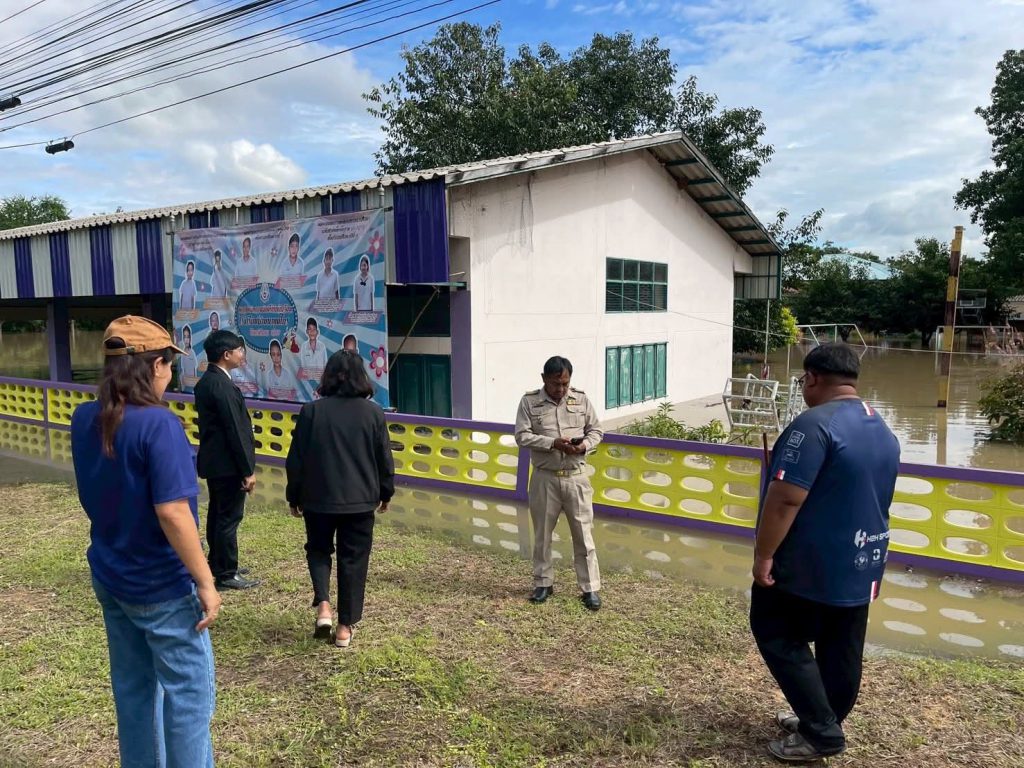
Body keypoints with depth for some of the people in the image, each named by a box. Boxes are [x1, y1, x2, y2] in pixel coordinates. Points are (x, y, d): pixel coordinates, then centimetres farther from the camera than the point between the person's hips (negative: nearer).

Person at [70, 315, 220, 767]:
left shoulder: (84, 419, -1)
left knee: (132, 687, 21)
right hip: (159, 586, -8)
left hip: (109, 577, 8)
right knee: (188, 691, 8)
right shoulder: (157, 423, -24)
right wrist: (205, 582, -19)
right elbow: (172, 513, -26)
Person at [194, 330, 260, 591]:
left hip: (213, 461, 10)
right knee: (229, 518, -1)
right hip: (228, 464, -10)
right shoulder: (223, 386, -21)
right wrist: (248, 470, -17)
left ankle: (217, 565, 31)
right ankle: (227, 574, 8)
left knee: (218, 515, 18)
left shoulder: (206, 381, 10)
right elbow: (235, 431, -22)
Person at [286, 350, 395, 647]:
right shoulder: (373, 412, -6)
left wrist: (294, 497, 9)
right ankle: (346, 626, 14)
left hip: (318, 498, 0)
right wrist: (385, 492, 16)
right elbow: (385, 458, 1)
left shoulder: (312, 410, -7)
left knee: (318, 549, 22)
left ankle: (323, 605, 3)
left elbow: (296, 459, -3)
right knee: (353, 560, 10)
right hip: (360, 500, 0)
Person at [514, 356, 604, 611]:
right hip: (545, 478, 0)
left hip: (576, 477, 1)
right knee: (542, 533, 10)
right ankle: (543, 583, 27)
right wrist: (553, 443, -21)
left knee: (583, 533, 4)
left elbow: (596, 430, 8)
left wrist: (584, 445, -13)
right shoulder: (529, 401, -4)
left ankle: (590, 588, 15)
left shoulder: (581, 399, 2)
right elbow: (522, 436, -9)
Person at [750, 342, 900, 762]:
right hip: (862, 562, 9)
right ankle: (824, 722, 31)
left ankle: (820, 732, 8)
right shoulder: (883, 429, 8)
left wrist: (764, 554, -19)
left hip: (810, 561, -8)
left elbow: (785, 498, -26)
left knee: (780, 636, 6)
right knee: (841, 648, 16)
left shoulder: (816, 423, -22)